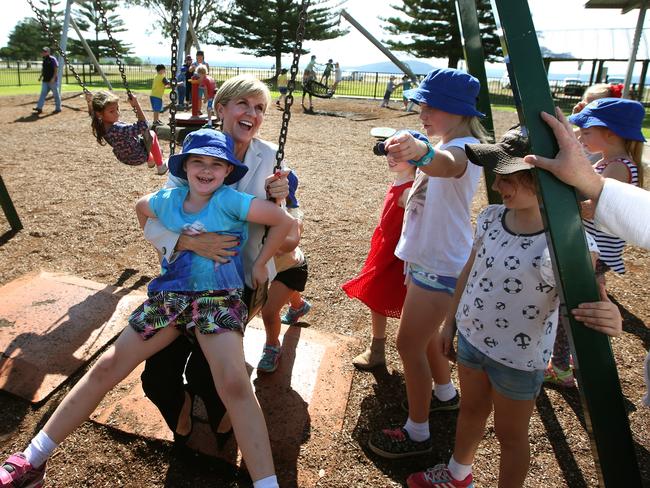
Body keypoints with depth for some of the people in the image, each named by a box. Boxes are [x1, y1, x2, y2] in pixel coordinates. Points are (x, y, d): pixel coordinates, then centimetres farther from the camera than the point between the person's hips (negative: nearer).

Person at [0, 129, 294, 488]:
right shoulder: (167, 199, 6)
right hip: (168, 296, 5)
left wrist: (260, 265, -2)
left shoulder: (229, 201, -9)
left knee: (234, 384, -27)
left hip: (218, 299, -5)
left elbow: (284, 221, -10)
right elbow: (140, 207, 30)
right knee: (105, 368, 2)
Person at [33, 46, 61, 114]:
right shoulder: (44, 60, 15)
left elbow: (56, 69, -14)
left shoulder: (52, 59, -9)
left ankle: (58, 108, 10)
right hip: (45, 80, 8)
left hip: (53, 81, -8)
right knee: (43, 94, 2)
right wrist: (41, 76, 14)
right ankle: (39, 107, -1)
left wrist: (53, 78, -20)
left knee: (56, 94, 1)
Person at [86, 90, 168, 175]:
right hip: (139, 157, -8)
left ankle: (150, 160, 55)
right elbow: (143, 126, -43)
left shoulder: (99, 125, -19)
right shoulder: (119, 129, -44)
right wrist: (136, 105, -41)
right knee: (152, 134, 16)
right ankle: (160, 166, 30)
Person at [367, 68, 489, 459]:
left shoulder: (465, 147, -22)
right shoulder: (445, 146, 9)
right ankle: (445, 393, 47)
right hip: (426, 258, 10)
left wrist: (422, 151, -69)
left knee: (409, 343, -3)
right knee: (425, 334, 23)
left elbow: (447, 164, -48)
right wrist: (410, 151, 9)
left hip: (442, 266, -10)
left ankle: (417, 433, 15)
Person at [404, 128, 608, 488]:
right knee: (471, 410, 28)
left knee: (510, 434, 18)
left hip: (518, 359, -6)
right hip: (470, 337, 6)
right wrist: (450, 323, 12)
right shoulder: (491, 217, -10)